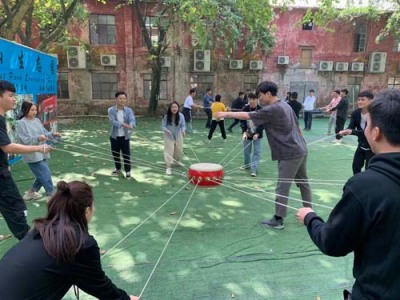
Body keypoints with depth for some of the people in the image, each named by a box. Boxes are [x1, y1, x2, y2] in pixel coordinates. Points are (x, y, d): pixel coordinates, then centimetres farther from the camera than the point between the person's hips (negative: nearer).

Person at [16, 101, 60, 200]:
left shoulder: (37, 121, 10)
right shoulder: (22, 123, -11)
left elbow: (45, 134, 13)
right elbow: (25, 140, -18)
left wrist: (52, 134, -6)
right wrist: (38, 138, -31)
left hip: (41, 153, 8)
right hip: (32, 155, -8)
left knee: (42, 175, 16)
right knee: (46, 175, -7)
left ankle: (30, 193, 35)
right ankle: (52, 196, 5)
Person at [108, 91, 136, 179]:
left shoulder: (129, 110, -5)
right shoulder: (111, 110, -8)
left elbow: (132, 119, -22)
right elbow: (112, 121, -23)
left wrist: (131, 125, -47)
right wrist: (123, 124, -41)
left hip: (125, 136, -1)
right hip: (114, 136, 1)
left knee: (126, 154, 1)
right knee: (115, 154, 15)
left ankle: (127, 171, 16)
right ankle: (118, 169, 36)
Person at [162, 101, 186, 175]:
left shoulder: (181, 116, -16)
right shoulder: (166, 116, -20)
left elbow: (183, 125, -10)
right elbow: (163, 126, -14)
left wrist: (183, 130, -32)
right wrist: (167, 130, -35)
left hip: (178, 136, 3)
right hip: (169, 136, -3)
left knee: (179, 150, 17)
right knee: (169, 150, -9)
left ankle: (177, 161, 48)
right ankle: (168, 167, -4)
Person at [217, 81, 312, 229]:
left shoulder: (272, 110, -17)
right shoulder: (285, 105, 11)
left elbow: (247, 116, -16)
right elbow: (297, 126, 16)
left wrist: (226, 114, -8)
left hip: (290, 154, -10)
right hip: (300, 150, 10)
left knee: (282, 188, 0)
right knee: (303, 182, 20)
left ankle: (278, 220, 9)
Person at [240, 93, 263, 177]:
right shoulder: (245, 108, -9)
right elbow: (242, 121, -11)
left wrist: (257, 133, -23)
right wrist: (244, 132, -25)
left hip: (257, 134, -1)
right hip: (247, 134, 2)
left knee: (257, 152, -6)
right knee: (246, 151, 12)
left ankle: (254, 170, -5)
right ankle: (247, 165, 37)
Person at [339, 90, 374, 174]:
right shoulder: (355, 113, -7)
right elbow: (351, 126, -12)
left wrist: (351, 132, -44)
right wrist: (345, 131, -36)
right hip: (361, 145, 6)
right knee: (356, 166, 14)